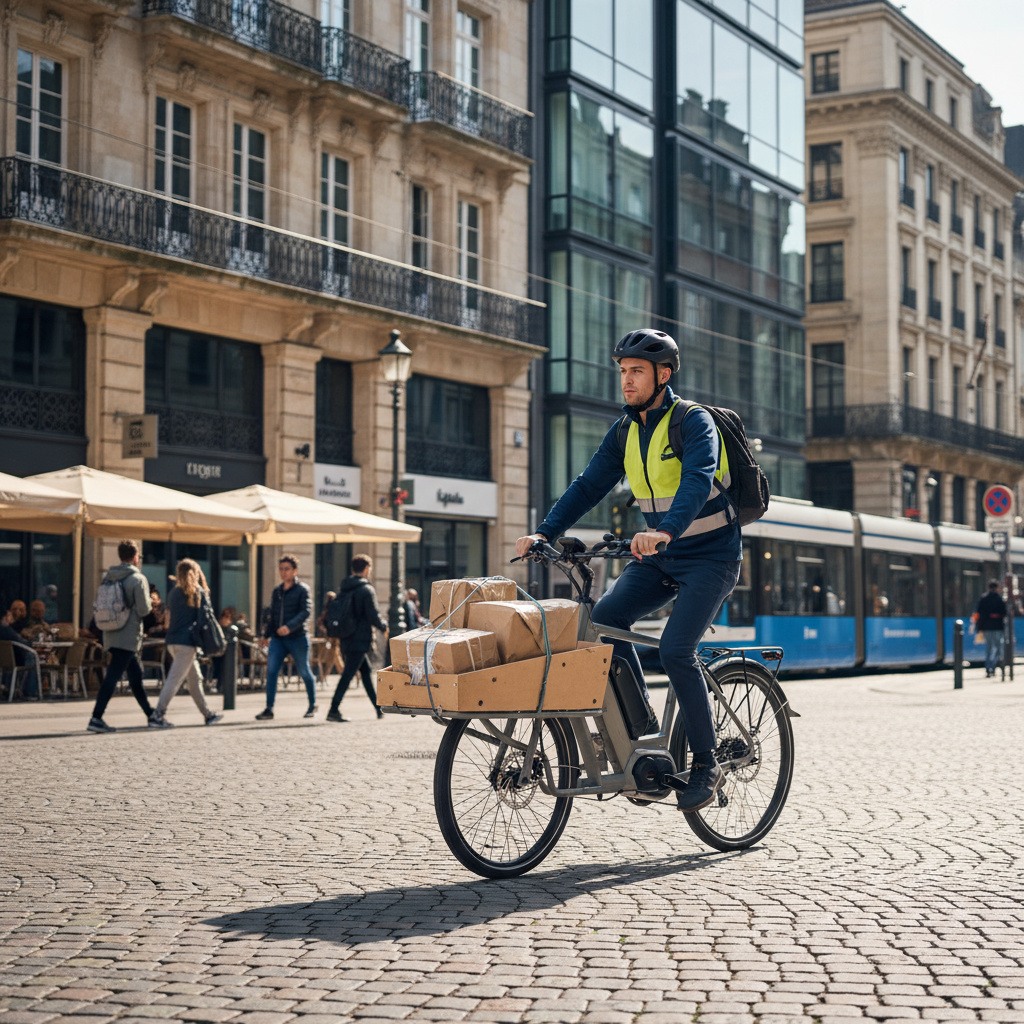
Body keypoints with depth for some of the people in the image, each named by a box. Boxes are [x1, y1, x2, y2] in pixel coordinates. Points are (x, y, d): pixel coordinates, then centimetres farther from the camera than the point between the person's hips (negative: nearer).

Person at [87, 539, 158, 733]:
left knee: (136, 674, 17)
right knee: (113, 676, -10)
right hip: (128, 636, -7)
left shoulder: (107, 577, 8)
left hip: (110, 635, 7)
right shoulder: (137, 579, -11)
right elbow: (144, 610, -13)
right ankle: (96, 718, -15)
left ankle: (151, 714, 26)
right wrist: (148, 603, 7)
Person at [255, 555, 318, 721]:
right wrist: (266, 634, 17)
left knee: (304, 672, 6)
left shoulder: (302, 589, -5)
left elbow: (305, 612, -16)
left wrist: (290, 626, -29)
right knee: (271, 671, -7)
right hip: (278, 639, 5)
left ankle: (312, 705, 23)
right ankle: (269, 709, -7)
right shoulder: (277, 591, 14)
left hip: (297, 638, -5)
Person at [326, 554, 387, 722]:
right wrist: (384, 627, 5)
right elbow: (374, 616, -13)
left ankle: (378, 707, 21)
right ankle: (334, 710, -11)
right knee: (348, 675, -8)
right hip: (360, 640, -8)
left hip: (345, 639, 8)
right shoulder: (367, 590, -12)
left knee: (366, 671, 16)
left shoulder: (343, 588, 10)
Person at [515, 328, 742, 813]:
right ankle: (645, 733, -8)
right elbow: (589, 484, 2)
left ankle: (706, 763, -5)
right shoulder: (625, 432, 6)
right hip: (659, 557, 7)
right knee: (604, 617, -18)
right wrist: (544, 533, -13)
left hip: (710, 556, -6)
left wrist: (666, 530, -51)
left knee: (675, 651, -22)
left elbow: (698, 480, -33)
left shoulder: (694, 422, -15)